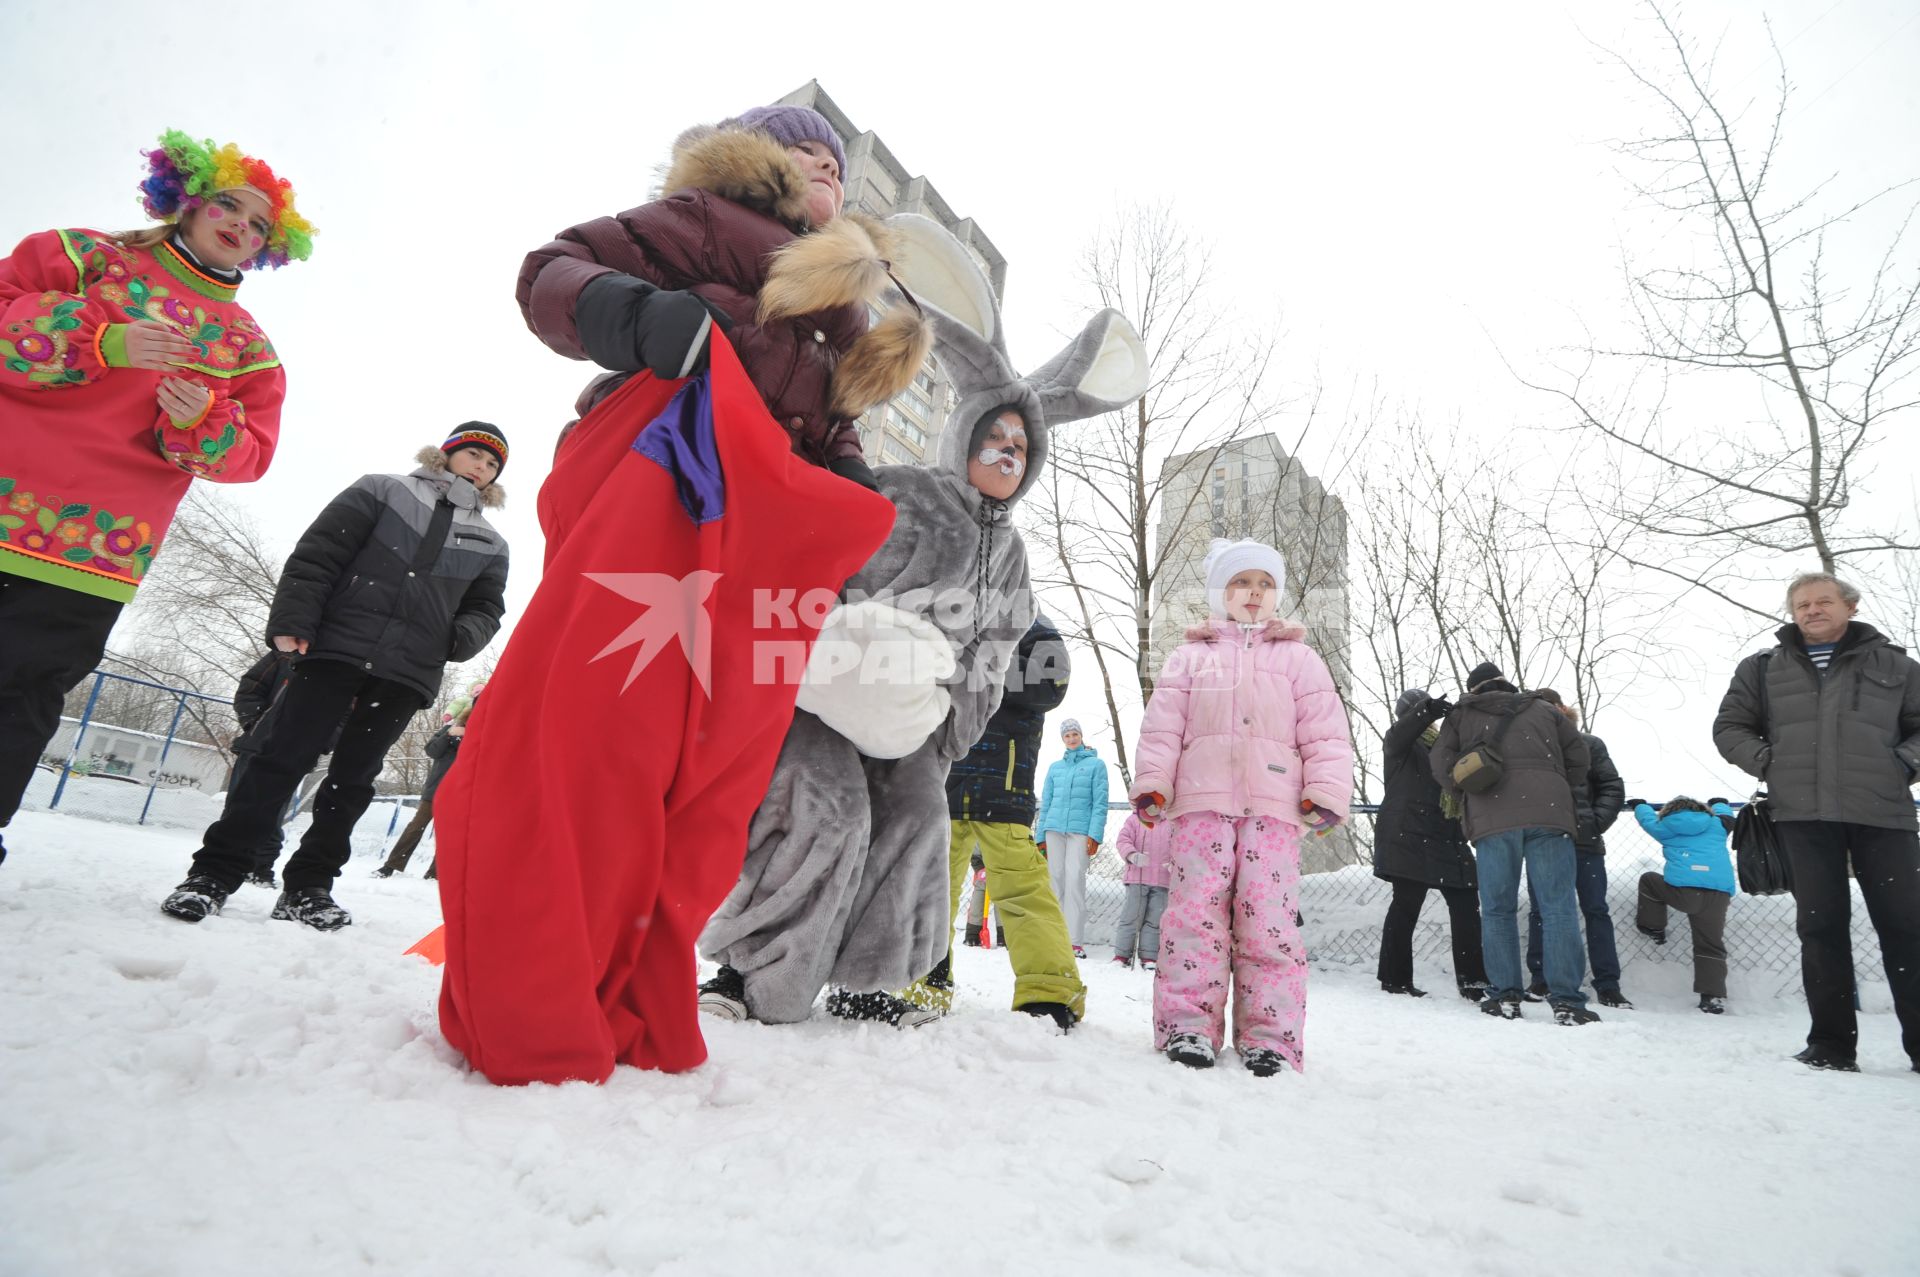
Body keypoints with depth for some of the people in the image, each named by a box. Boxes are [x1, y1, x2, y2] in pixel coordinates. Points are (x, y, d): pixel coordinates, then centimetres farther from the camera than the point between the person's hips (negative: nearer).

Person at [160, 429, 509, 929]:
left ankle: (307, 886, 15)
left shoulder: (490, 544, 15)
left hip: (407, 674, 3)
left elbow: (485, 607, 17)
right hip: (335, 648, -3)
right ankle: (215, 871, 6)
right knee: (282, 758, -3)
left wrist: (464, 636, -6)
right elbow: (316, 554, 0)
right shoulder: (383, 491, 6)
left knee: (353, 779, 6)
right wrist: (293, 621, -10)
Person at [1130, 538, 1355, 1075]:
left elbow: (1325, 732, 10)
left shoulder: (1298, 657, 18)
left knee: (1269, 917, -5)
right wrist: (1151, 784, -1)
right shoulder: (1191, 657, 17)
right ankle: (1188, 1025, 0)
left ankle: (1270, 1036, 3)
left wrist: (1326, 791, -3)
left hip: (1274, 806, 0)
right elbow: (1162, 726, 10)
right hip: (1201, 802, 0)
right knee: (1196, 909, -6)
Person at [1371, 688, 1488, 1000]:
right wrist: (1429, 709, -39)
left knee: (1466, 904, 2)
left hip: (1444, 836, 7)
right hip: (1408, 835, -7)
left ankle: (1472, 980, 8)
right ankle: (1395, 979, 1)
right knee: (1406, 905, -6)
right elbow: (1405, 728, -21)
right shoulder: (1398, 740, 3)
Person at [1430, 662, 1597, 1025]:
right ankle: (1567, 1000, -4)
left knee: (1497, 910, 6)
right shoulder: (1543, 709, 22)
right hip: (1548, 813, 1)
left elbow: (1442, 764, 7)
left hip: (1491, 818, -1)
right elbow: (1579, 757, 20)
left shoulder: (1460, 716, 18)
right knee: (1559, 908, 0)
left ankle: (1504, 995, 5)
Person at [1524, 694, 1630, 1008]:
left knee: (1596, 911, 4)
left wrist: (1596, 822, -8)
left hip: (1584, 842, -1)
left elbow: (1612, 787, 3)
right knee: (1540, 911, 5)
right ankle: (1540, 980, 14)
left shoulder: (1588, 744, 3)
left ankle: (1608, 985, 10)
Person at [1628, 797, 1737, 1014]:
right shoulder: (1716, 825, 22)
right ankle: (1713, 997, 2)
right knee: (1711, 946, 9)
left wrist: (1640, 805, 60)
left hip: (1682, 890, -3)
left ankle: (1653, 928, 32)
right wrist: (1719, 803, 68)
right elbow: (1726, 815, 46)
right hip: (1719, 893, 3)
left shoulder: (1667, 828, 17)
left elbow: (1649, 818, 38)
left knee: (1648, 880, 27)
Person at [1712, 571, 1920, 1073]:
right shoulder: (1763, 668, 12)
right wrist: (1768, 763, 1)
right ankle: (1831, 1043, 7)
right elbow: (1729, 728, 14)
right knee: (1822, 924, 2)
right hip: (1803, 813, 0)